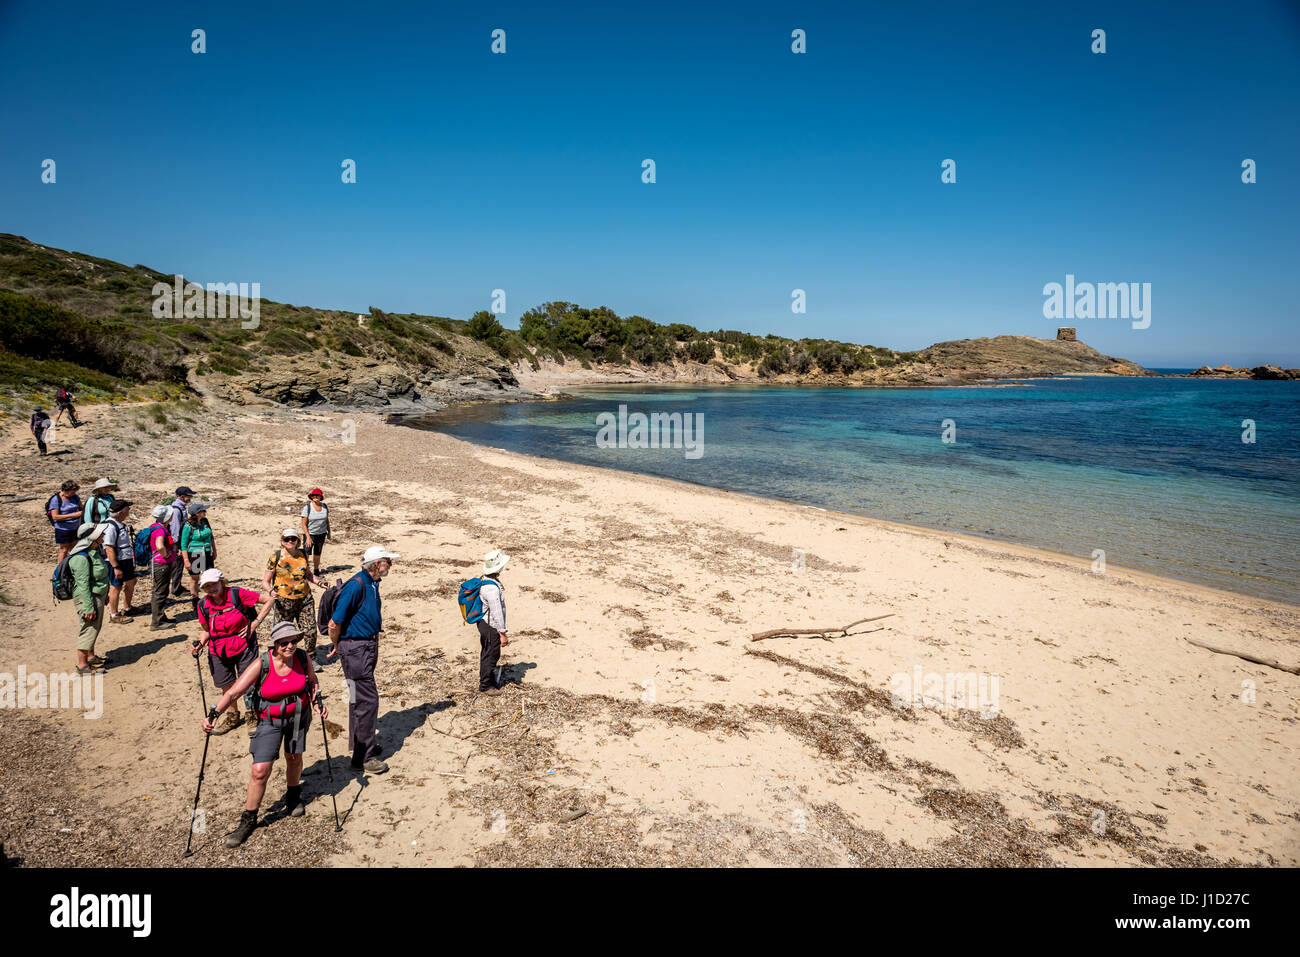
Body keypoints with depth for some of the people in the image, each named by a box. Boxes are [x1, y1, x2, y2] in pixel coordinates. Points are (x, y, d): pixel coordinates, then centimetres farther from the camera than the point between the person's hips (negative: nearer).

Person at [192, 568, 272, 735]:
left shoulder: (237, 595, -15)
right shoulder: (203, 606, -2)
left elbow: (268, 600, -11)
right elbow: (207, 631, 12)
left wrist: (255, 624, -14)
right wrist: (200, 645, -8)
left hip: (244, 646, -4)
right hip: (219, 651, 4)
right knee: (226, 686, 13)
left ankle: (253, 717, 22)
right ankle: (233, 717, 36)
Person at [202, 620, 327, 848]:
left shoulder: (304, 658, -13)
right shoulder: (261, 665, -22)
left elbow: (312, 681, 8)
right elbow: (233, 693, -22)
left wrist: (319, 701, -7)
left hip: (298, 716, 2)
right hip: (270, 720, -2)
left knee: (294, 758, 16)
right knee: (260, 771, -8)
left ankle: (294, 795, 48)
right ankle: (248, 820, 13)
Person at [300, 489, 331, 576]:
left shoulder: (325, 506, 2)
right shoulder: (307, 507, -12)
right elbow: (304, 524, -12)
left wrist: (329, 532, 15)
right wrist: (308, 537, -19)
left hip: (321, 534, 4)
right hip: (310, 533, -4)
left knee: (318, 554, 13)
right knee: (306, 553, -11)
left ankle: (316, 570, 26)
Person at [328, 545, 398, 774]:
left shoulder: (372, 584, 8)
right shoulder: (356, 586, -22)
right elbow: (334, 623, -21)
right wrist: (338, 647, -6)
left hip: (369, 646, 9)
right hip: (355, 649, -9)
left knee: (359, 697, 21)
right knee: (367, 700, -7)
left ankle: (358, 741, 36)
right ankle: (364, 757, 1)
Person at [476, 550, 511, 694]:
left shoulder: (485, 580, 4)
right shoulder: (491, 588, -29)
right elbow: (496, 612, -25)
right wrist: (502, 633, -18)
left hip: (485, 623, 10)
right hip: (491, 627, -10)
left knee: (487, 654, 22)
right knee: (491, 655, 4)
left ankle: (489, 680, 36)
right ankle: (485, 685, 16)